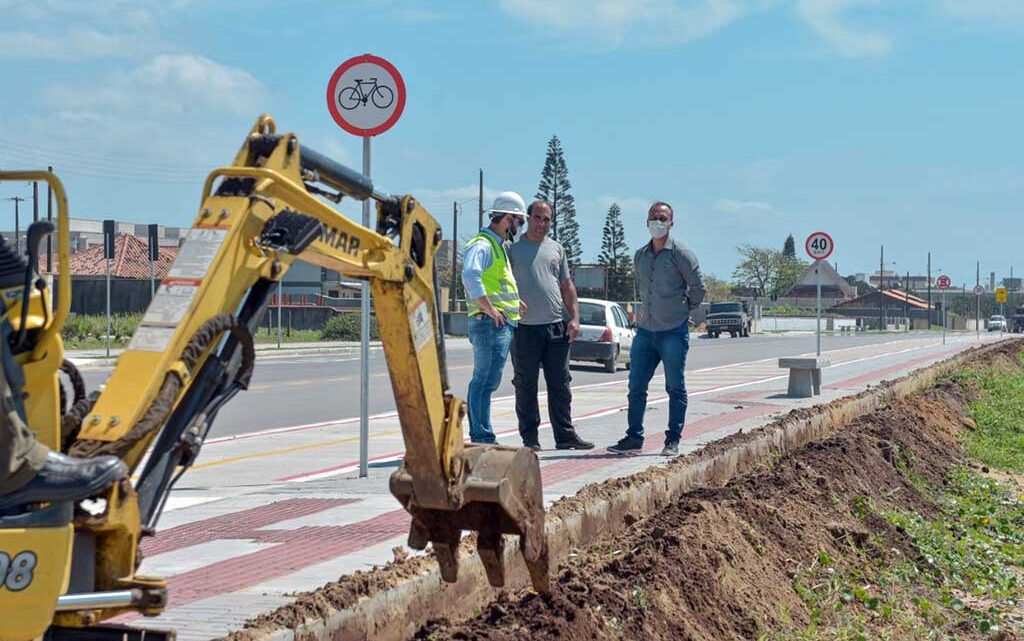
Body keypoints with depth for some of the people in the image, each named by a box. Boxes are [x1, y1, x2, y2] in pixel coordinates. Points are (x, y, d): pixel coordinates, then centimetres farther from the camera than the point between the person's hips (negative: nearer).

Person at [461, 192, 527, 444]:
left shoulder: (498, 246, 22)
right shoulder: (482, 245, -11)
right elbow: (470, 275, -28)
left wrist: (515, 303, 20)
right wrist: (490, 310, -26)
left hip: (504, 325, 11)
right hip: (491, 324, -11)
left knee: (483, 382, 12)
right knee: (485, 382, -11)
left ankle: (481, 439, 16)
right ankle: (483, 438, -12)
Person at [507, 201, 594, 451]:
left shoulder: (556, 249, 15)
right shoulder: (513, 249, 2)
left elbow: (567, 286, 18)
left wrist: (574, 317, 9)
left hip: (556, 327, 4)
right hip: (525, 328, -4)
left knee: (560, 385, 6)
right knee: (526, 386, 1)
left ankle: (565, 434, 12)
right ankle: (530, 437, 6)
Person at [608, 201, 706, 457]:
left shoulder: (680, 254, -6)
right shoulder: (640, 256, 11)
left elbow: (698, 288, -1)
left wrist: (682, 311, 7)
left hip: (674, 332, -5)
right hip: (645, 331, 5)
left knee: (675, 388, 3)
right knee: (636, 387, 3)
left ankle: (673, 441, 8)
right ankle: (634, 438, 8)